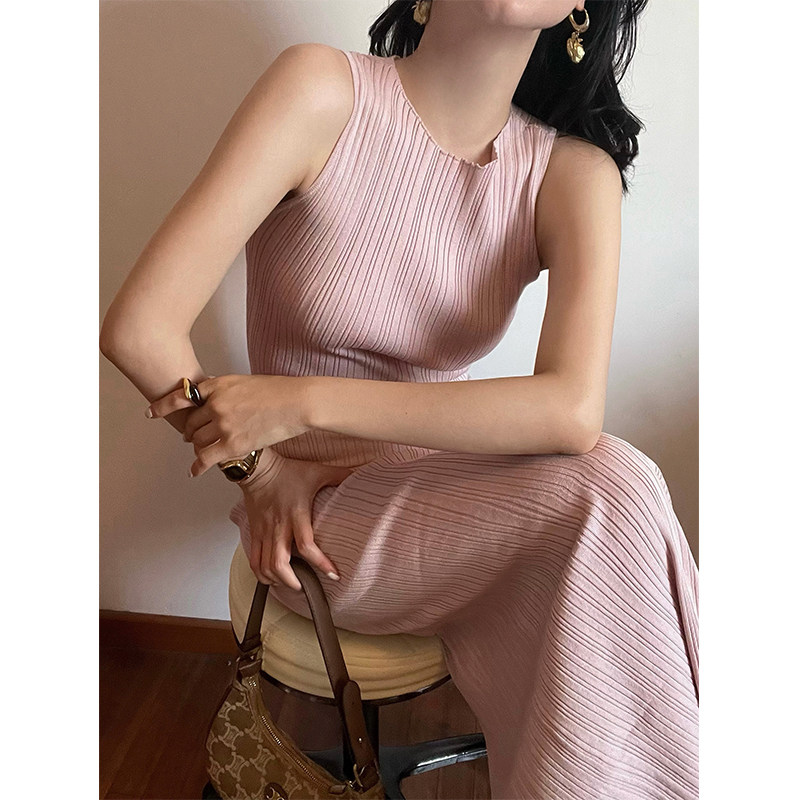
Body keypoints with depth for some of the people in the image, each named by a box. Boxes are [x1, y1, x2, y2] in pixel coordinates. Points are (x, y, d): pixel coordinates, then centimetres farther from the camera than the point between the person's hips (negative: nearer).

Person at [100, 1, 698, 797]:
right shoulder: (323, 90, -14)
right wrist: (261, 468, -9)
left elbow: (574, 410, -24)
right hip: (315, 516, -3)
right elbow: (137, 328, -17)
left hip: (445, 483, 3)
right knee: (610, 498, -25)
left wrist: (304, 402, -25)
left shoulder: (573, 172, -7)